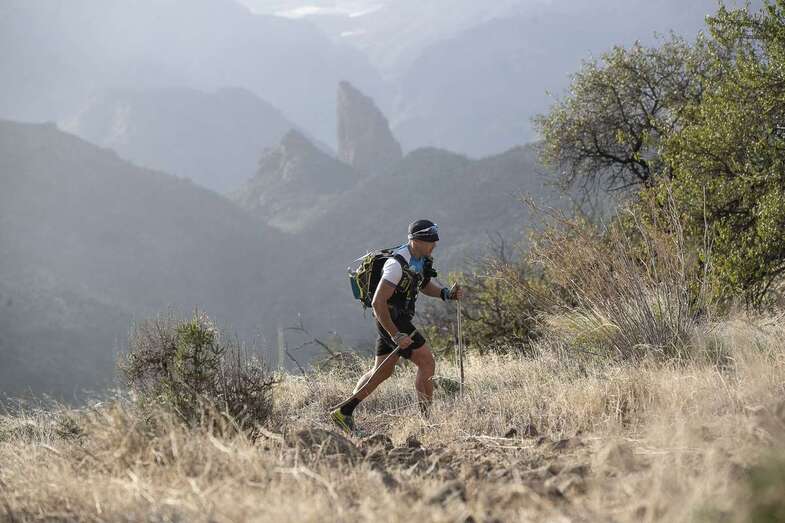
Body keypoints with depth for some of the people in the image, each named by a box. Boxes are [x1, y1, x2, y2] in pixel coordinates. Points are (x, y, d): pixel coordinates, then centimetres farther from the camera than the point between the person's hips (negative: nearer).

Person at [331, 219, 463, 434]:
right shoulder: (398, 264, -24)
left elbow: (425, 284, 23)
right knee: (427, 362, -12)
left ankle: (343, 412, 20)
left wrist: (447, 293, 3)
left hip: (398, 318, 10)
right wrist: (396, 336, -26)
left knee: (383, 371, 15)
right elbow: (378, 303, -26)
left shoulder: (421, 259, 5)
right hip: (392, 320, -10)